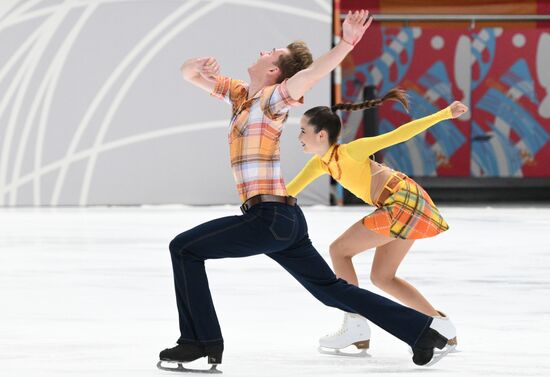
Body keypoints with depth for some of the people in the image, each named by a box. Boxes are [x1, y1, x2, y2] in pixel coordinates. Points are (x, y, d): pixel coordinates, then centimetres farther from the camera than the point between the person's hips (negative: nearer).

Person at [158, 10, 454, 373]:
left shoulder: (272, 98, -7)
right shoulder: (240, 94, 17)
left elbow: (311, 73, -25)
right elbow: (188, 73, 23)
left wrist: (346, 43, -43)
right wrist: (200, 64, -2)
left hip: (268, 217, -9)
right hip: (285, 220, 9)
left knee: (184, 248, -3)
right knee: (332, 289, 12)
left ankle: (202, 341, -2)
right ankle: (423, 328, 12)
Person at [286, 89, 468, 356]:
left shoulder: (350, 151, -13)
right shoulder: (320, 163, 11)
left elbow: (399, 134, -15)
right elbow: (290, 191, 18)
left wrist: (445, 114, -18)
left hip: (403, 202, -9)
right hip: (403, 207, 9)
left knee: (339, 250, -3)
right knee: (381, 278, 16)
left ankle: (356, 326, -3)